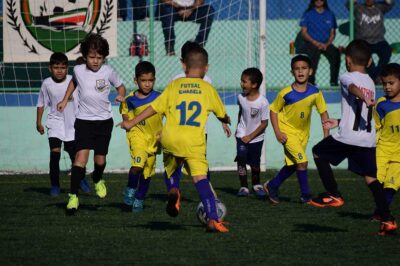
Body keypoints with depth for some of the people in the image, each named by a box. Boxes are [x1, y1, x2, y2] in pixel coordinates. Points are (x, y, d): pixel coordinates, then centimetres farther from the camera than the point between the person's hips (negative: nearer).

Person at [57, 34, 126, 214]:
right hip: (84, 119, -1)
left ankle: (98, 180, 42)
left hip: (104, 120, 1)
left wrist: (121, 96, -10)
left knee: (100, 158, 6)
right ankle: (73, 196, -18)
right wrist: (65, 100, 14)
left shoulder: (108, 72, -7)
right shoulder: (78, 70, -4)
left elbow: (120, 86, 11)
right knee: (81, 155, -17)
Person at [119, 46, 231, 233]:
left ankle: (173, 190, -3)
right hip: (194, 142, -2)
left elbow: (154, 108, 8)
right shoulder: (208, 89, 11)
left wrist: (131, 123, 16)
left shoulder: (174, 85, 11)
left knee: (171, 168, 27)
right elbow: (222, 115, 26)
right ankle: (212, 219, -22)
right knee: (201, 179, -9)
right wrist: (227, 121, 50)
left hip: (170, 139, 2)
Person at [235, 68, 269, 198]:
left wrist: (250, 137, -16)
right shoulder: (241, 98, -8)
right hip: (242, 136, 2)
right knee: (241, 159, -13)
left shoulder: (263, 102, -22)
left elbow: (264, 123, -15)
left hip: (256, 138, -2)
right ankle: (243, 186, -5)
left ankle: (256, 184, 33)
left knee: (255, 163, 9)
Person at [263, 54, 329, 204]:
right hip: (288, 131, -5)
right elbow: (273, 110, -6)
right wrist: (277, 132, -13)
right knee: (302, 161, -16)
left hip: (303, 132, 5)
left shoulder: (315, 92, -10)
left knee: (292, 165, 13)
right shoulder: (286, 93, -18)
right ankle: (305, 195, -4)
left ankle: (272, 186, 33)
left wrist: (326, 135, -6)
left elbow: (323, 112, 0)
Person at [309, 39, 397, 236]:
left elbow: (354, 88, -26)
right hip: (368, 139, 6)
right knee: (370, 177, 7)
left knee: (318, 153, 17)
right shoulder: (371, 83, 20)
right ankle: (387, 219, -3)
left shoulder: (347, 77, -1)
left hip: (347, 137, -6)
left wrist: (365, 99, -48)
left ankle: (333, 195, 13)